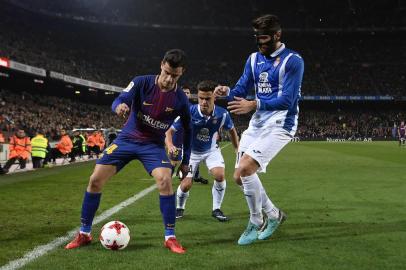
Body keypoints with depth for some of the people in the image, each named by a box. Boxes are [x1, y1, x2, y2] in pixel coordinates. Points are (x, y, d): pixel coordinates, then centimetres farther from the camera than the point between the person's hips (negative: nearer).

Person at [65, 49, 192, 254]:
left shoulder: (180, 99, -10)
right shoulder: (142, 82, -13)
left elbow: (187, 130, 4)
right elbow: (120, 100, -20)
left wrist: (185, 161, 7)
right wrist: (119, 106, -46)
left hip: (153, 145, -1)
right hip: (127, 139, 1)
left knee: (165, 180, -27)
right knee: (95, 180, -6)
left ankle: (170, 238, -11)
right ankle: (84, 234, 12)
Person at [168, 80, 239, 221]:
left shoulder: (222, 114, -22)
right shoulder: (189, 112, -29)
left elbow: (232, 130, 0)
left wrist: (237, 150, 4)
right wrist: (170, 145, -42)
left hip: (211, 150, 1)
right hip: (191, 150, -1)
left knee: (220, 175, -22)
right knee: (186, 185, -9)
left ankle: (216, 209, 2)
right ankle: (179, 208, 24)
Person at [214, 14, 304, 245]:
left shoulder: (293, 61, -10)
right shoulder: (254, 59, 10)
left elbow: (287, 100, -18)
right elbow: (241, 90, 8)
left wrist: (255, 105, -28)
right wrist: (227, 92, -14)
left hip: (280, 125, -8)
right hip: (257, 124, 8)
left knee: (245, 168, -21)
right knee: (240, 176, 6)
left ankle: (256, 224, 0)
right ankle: (274, 215, 27)